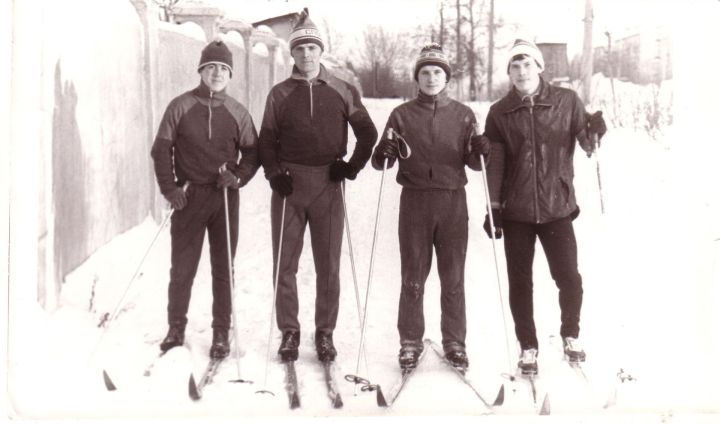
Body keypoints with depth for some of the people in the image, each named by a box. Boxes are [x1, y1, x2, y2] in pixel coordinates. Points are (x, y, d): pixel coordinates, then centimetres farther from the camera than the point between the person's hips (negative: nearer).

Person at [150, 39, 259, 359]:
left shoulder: (237, 112, 5)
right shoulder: (180, 106, 1)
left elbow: (252, 152, 11)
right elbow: (161, 149, 2)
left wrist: (238, 177, -6)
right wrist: (169, 188, -7)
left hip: (225, 198, 1)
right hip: (189, 197, -1)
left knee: (223, 269, 5)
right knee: (182, 267, 5)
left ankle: (221, 334, 15)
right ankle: (176, 329, 20)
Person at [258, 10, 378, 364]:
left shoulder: (342, 91, 4)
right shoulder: (280, 94, 5)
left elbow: (367, 133, 9)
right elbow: (267, 140, 8)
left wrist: (352, 167, -1)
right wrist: (274, 174, -6)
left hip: (328, 186, 0)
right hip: (289, 186, 1)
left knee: (328, 266, 4)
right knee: (285, 264, 3)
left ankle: (325, 333, 15)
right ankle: (289, 332, 15)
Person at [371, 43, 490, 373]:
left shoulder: (463, 115, 8)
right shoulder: (402, 114, 6)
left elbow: (472, 163, 4)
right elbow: (381, 161, 3)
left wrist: (479, 151, -17)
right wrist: (385, 151, -19)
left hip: (453, 201, 1)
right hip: (415, 200, 0)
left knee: (453, 277, 5)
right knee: (413, 277, 3)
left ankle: (454, 342, 17)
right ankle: (410, 342, 15)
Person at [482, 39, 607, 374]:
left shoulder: (566, 101, 1)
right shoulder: (499, 113, 2)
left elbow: (587, 144, 3)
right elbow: (494, 164, 2)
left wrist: (594, 132, -19)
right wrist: (493, 207, -1)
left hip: (557, 207, -1)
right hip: (516, 211, 1)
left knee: (569, 278, -1)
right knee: (520, 283, 6)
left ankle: (571, 336, 25)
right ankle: (528, 347, 22)